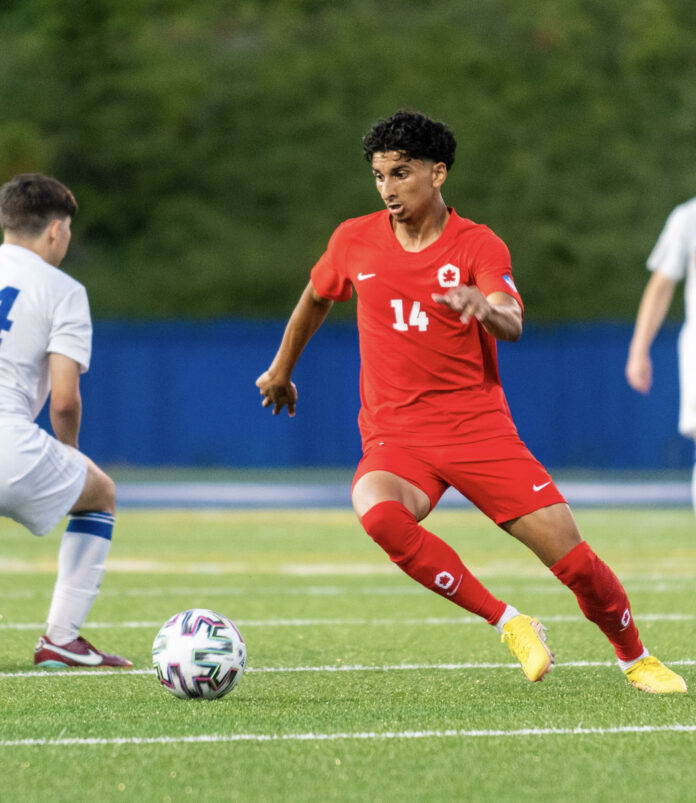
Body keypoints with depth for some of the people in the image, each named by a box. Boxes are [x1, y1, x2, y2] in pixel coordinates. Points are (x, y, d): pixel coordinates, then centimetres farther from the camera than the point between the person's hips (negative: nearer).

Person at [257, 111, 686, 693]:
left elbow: (511, 325, -22)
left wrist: (483, 306, -46)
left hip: (479, 426, -1)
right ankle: (508, 624, -22)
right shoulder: (354, 241, 4)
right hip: (395, 436, 1)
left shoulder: (479, 246, -4)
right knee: (377, 512, -35)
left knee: (574, 559, -9)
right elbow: (316, 299, 25)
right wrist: (281, 371, 36)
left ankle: (636, 658, 22)